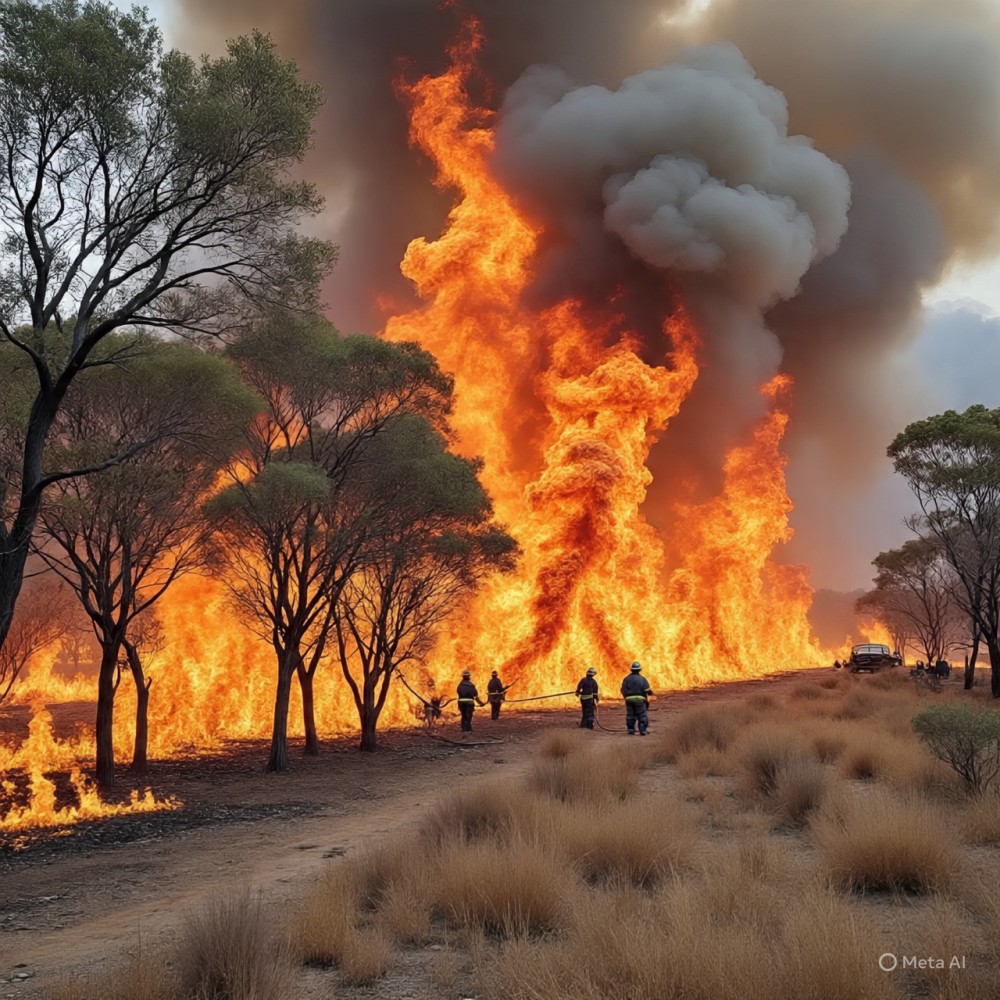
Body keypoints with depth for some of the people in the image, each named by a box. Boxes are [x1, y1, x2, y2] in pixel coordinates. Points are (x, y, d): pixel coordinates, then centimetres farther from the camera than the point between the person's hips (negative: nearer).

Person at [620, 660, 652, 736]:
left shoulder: (626, 679, 1)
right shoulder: (642, 679, -4)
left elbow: (623, 690, 0)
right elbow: (647, 690, -5)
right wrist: (651, 692, 17)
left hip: (629, 699, 2)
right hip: (640, 699, -2)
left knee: (630, 715, 12)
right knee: (642, 715, 4)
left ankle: (631, 730, 11)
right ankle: (642, 730, -2)